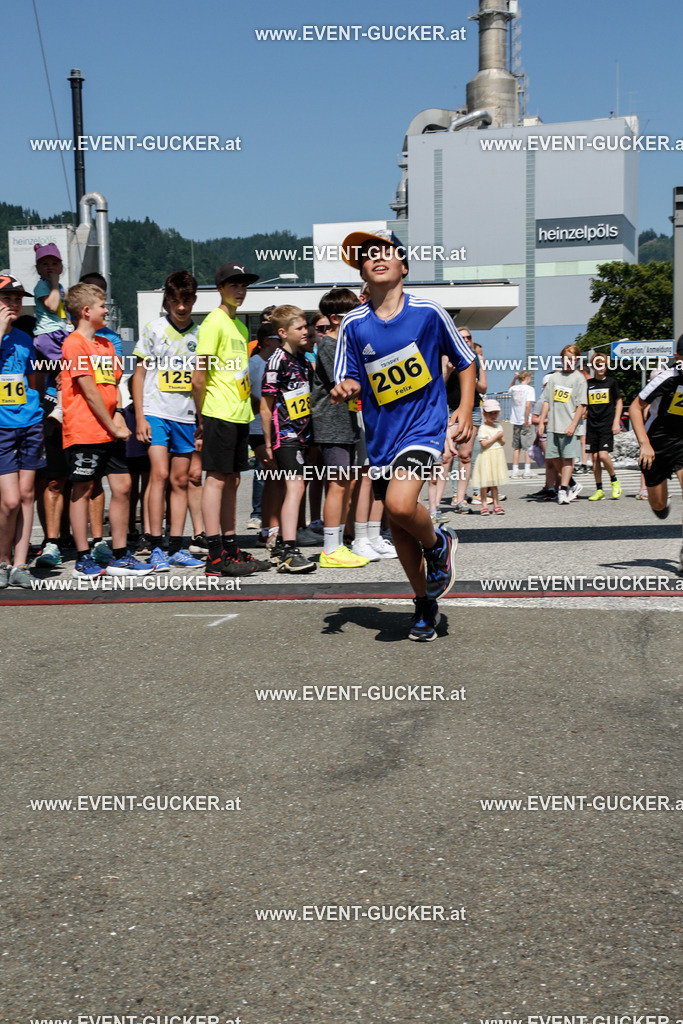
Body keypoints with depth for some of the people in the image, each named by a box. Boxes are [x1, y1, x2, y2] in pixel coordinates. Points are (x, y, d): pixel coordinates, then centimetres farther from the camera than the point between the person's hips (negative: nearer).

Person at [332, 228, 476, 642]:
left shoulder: (428, 311, -5)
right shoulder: (354, 324, 0)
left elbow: (466, 362, 6)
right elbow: (349, 382, 4)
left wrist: (465, 411, -4)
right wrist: (345, 388, -19)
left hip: (425, 426, -4)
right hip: (381, 435, 4)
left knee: (401, 504, -28)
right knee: (399, 528, 10)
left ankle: (438, 544, 5)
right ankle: (426, 604, 29)